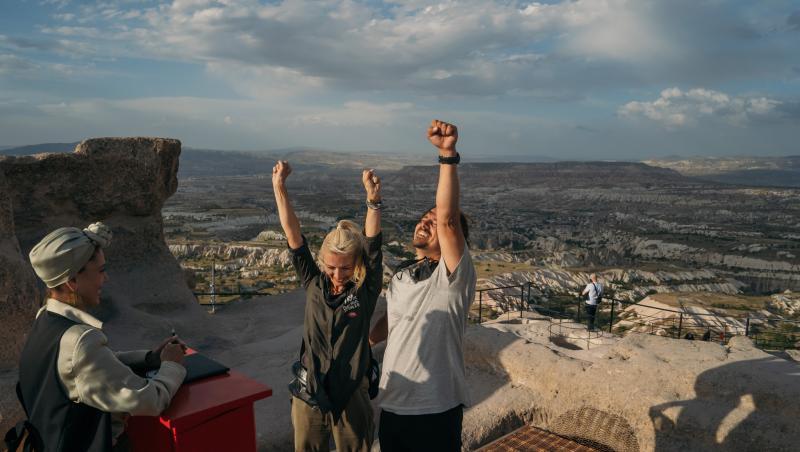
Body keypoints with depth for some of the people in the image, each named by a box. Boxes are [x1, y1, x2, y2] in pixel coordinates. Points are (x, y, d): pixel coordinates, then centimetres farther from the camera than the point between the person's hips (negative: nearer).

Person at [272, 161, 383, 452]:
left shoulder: (366, 289, -9)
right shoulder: (314, 283, -4)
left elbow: (373, 247, -22)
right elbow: (292, 234, -8)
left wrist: (373, 200, -35)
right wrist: (279, 186, -12)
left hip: (351, 395, -2)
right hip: (309, 394, 2)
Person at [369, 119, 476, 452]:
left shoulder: (453, 276, -15)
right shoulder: (400, 277, 8)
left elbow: (447, 218, -32)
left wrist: (447, 154, -39)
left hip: (436, 412, -6)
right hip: (391, 405, 7)